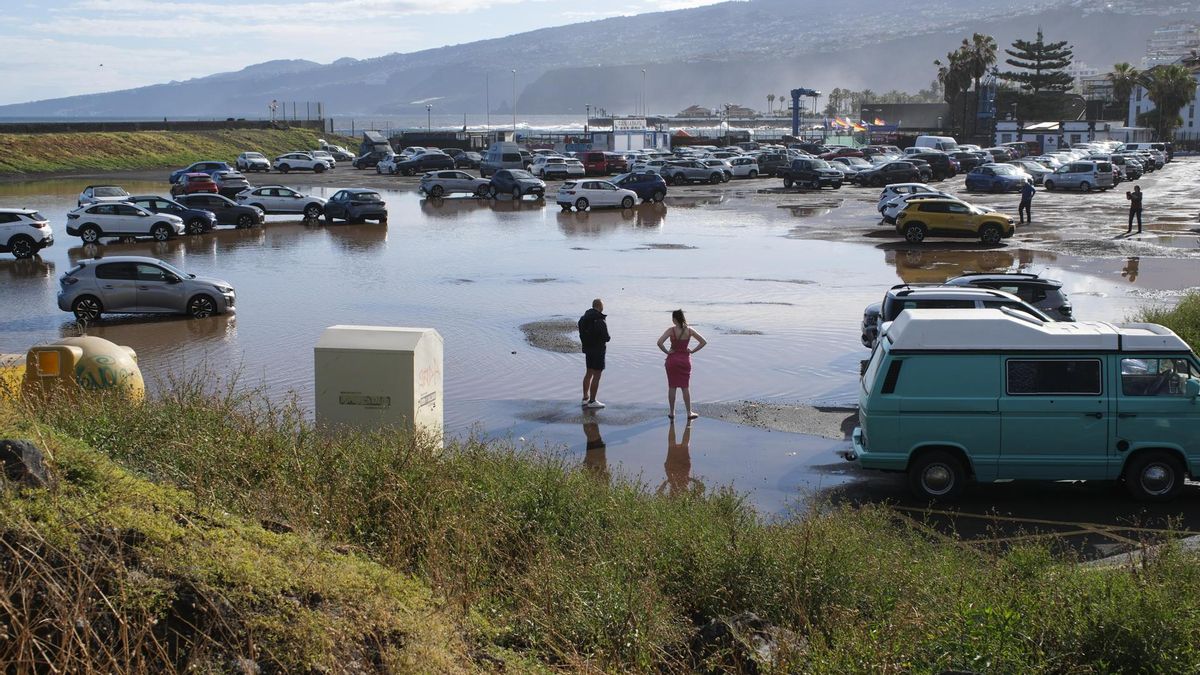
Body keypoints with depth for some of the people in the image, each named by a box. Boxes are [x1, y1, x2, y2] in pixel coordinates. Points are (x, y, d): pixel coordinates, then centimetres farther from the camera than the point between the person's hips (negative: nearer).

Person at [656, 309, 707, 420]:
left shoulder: (671, 330, -14)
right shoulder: (689, 330, -5)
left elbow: (659, 342, -25)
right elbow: (703, 342, -2)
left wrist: (667, 352, -11)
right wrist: (693, 351, 1)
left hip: (673, 359, -2)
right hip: (685, 359, 2)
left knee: (672, 387, 9)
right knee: (685, 387, 10)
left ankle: (672, 412, 14)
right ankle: (689, 413, 13)